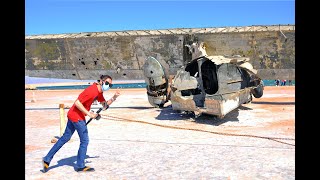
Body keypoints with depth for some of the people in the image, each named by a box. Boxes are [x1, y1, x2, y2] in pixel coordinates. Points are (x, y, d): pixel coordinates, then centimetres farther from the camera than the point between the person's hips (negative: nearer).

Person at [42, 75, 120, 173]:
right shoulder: (92, 90, -22)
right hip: (77, 116, -10)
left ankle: (47, 159, 25)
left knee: (65, 137, 17)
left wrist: (114, 97, 0)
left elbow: (105, 105, 13)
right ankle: (80, 166, 14)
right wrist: (89, 114, -23)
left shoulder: (99, 92, 7)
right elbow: (77, 103, -25)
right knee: (85, 141, 1)